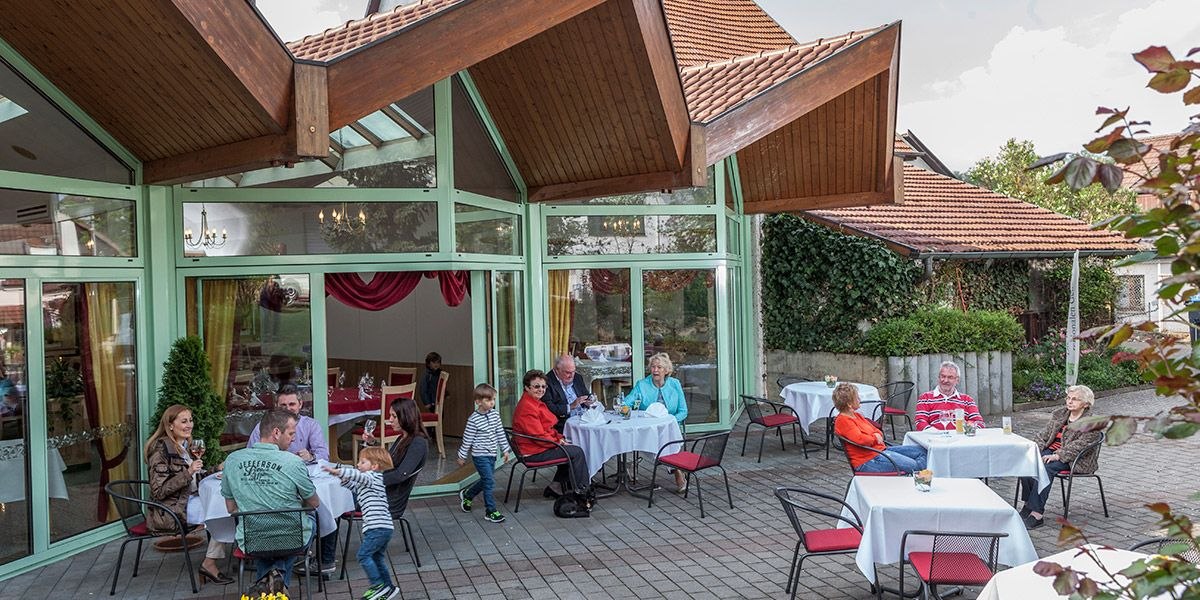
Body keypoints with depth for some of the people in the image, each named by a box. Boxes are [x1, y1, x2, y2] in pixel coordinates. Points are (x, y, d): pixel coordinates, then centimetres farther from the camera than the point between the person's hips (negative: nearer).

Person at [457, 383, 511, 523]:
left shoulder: (495, 415, 2)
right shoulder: (474, 419, -15)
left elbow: (500, 433, 10)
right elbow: (467, 439, -9)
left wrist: (505, 449, 11)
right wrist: (462, 456, -2)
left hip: (492, 454, 7)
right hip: (480, 455, -7)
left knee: (486, 480, 17)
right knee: (489, 481, -9)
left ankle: (467, 495, 41)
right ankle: (490, 512, 1)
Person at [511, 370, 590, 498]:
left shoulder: (535, 402, 13)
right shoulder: (527, 408, -22)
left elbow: (547, 428, 20)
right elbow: (539, 436, -24)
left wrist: (560, 438, 5)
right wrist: (558, 442, -12)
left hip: (541, 445, 11)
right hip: (534, 452, -11)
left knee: (571, 449, 13)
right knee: (577, 452, -7)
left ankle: (556, 486, 14)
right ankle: (581, 490, 5)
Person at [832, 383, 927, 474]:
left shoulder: (856, 415, 16)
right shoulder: (842, 421, -16)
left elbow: (878, 431, 20)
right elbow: (861, 440, -29)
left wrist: (877, 435, -5)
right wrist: (874, 438, -7)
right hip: (869, 460, -11)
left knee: (921, 450, 5)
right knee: (915, 466, -18)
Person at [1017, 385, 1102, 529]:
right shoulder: (1059, 414, 16)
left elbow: (1079, 445, -17)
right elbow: (1043, 434, 14)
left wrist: (1058, 456, -27)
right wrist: (1034, 448, -5)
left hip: (1076, 460, -6)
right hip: (1052, 451, 6)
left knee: (1046, 467, -33)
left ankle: (1036, 514, -33)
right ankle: (1028, 504, -18)